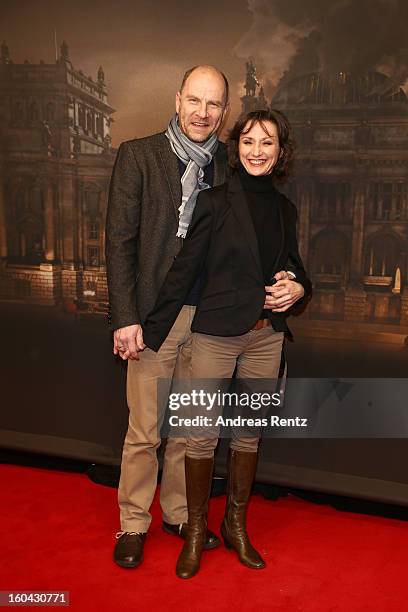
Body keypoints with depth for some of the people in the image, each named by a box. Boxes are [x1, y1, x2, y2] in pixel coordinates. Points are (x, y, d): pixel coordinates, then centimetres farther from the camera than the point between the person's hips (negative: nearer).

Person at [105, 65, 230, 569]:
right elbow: (120, 241, -6)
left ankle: (180, 513, 33)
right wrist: (125, 318, -11)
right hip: (155, 316, -3)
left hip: (208, 317, 4)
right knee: (145, 431, 5)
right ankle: (133, 523, 26)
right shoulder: (138, 155, -2)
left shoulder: (228, 166, 8)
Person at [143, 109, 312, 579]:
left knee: (248, 433, 14)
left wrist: (298, 287, -4)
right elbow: (183, 270, -7)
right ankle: (195, 530, 24)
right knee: (202, 434, 3)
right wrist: (151, 330, -8)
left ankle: (236, 525, 32)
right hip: (216, 334, -4)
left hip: (266, 337, 4)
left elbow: (293, 265, 20)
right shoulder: (215, 201, -6)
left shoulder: (285, 208, 8)